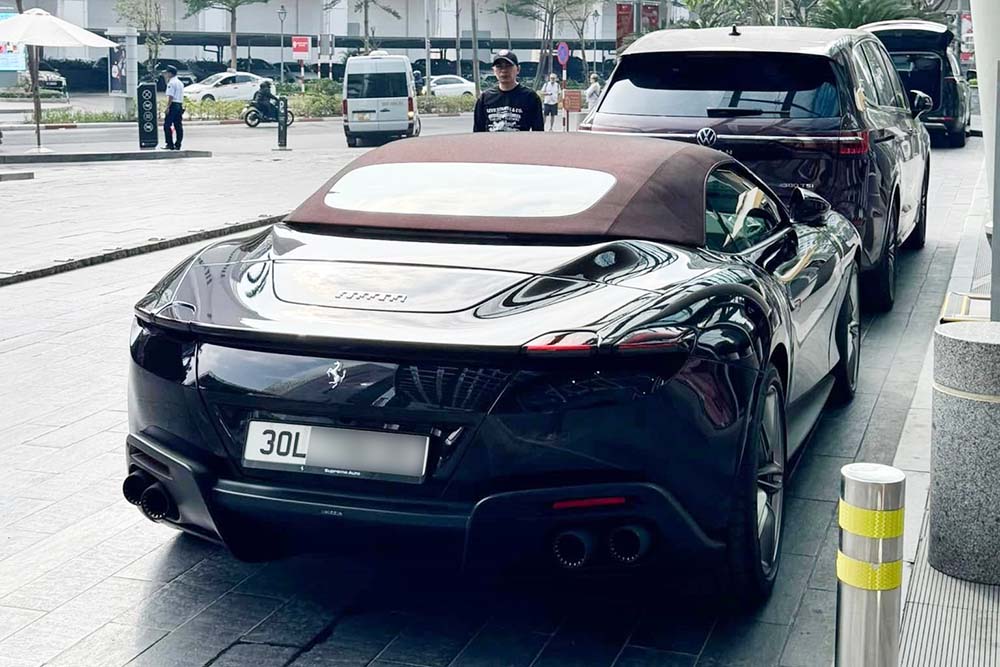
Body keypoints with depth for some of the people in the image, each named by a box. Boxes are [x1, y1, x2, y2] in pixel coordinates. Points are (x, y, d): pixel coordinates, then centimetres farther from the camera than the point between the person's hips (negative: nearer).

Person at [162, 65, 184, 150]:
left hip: (173, 105, -9)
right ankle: (177, 145, 7)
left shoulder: (171, 83, -10)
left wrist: (167, 107, -18)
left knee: (167, 125, -5)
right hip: (180, 105, 9)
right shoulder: (180, 83, 17)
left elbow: (170, 96, -18)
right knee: (178, 126, 6)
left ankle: (170, 144, -9)